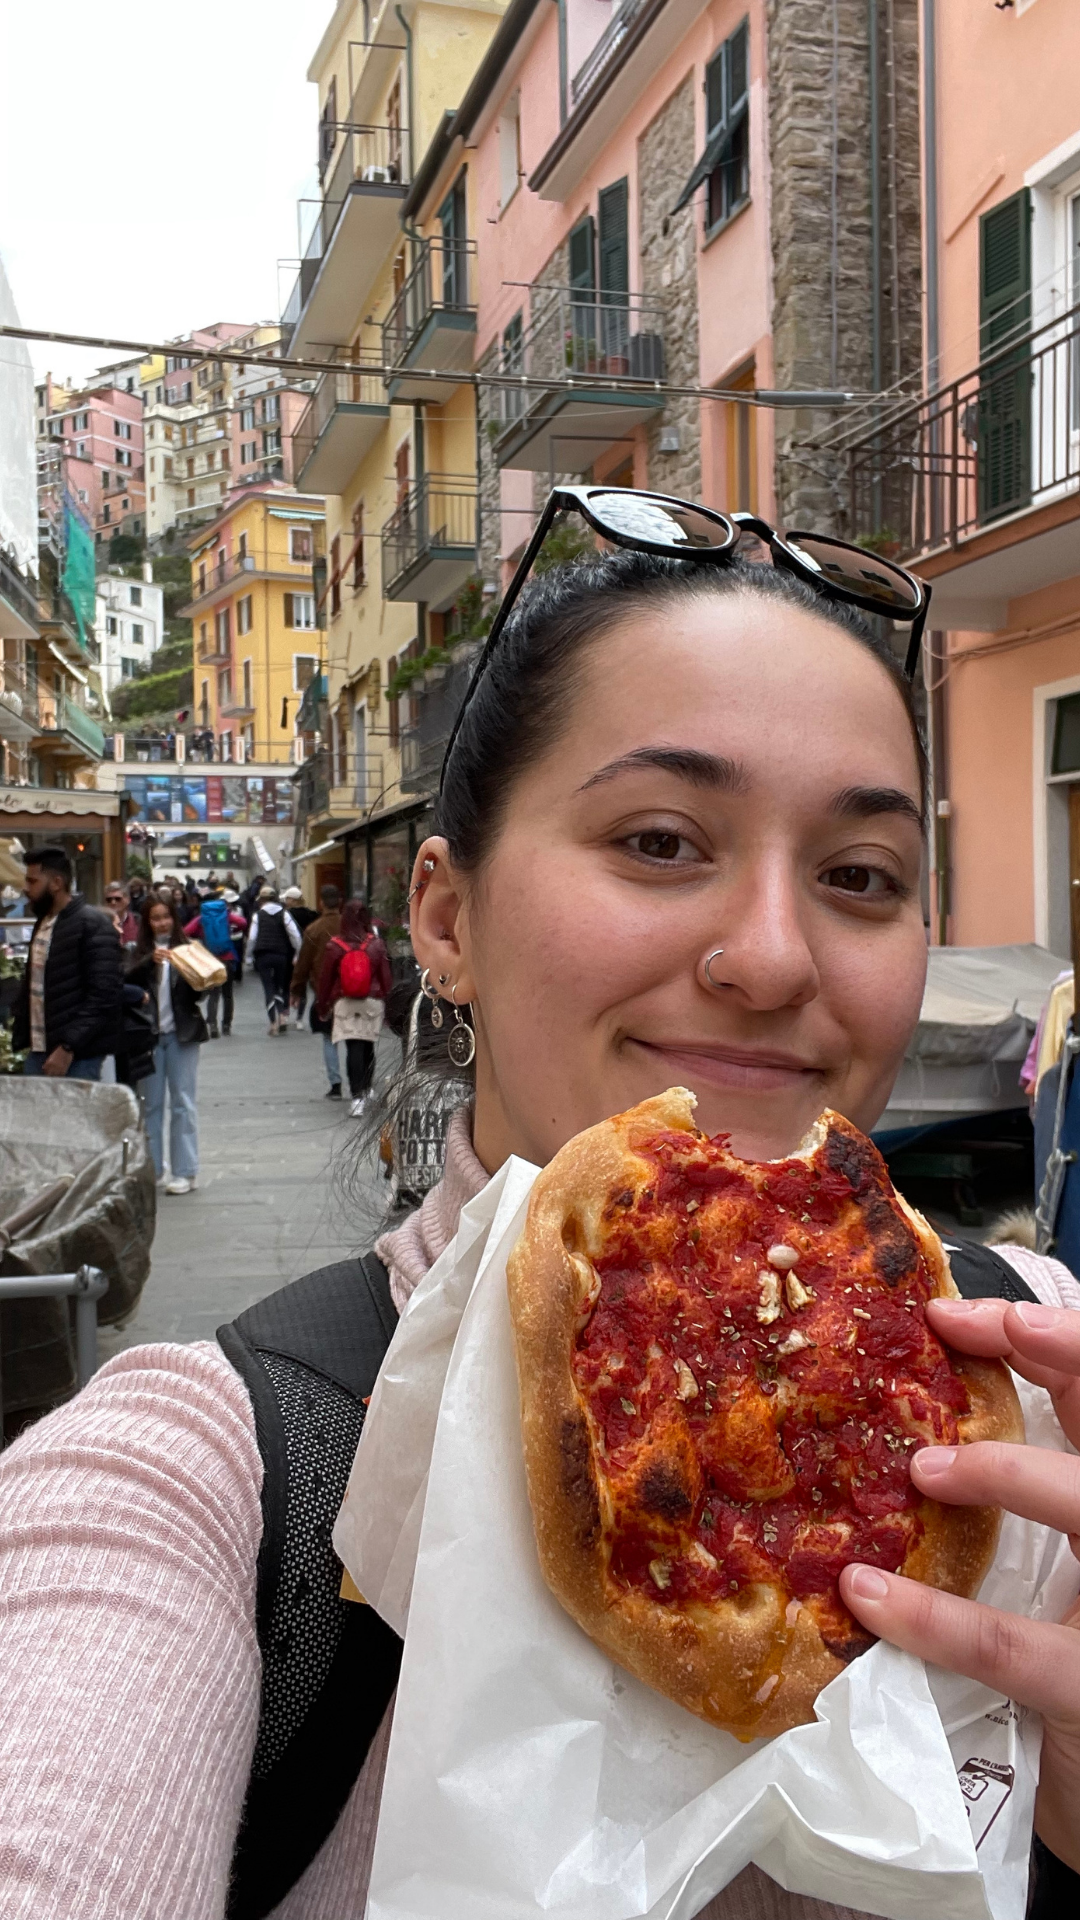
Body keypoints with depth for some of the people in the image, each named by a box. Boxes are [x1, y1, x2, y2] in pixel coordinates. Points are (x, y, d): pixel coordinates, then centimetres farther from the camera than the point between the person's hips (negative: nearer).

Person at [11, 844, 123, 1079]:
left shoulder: (93, 925, -11)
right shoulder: (43, 923, 15)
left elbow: (104, 996, -17)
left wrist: (68, 1047, -19)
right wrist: (18, 1038, 9)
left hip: (78, 1058, -7)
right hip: (37, 1052, 8)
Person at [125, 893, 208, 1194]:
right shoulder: (141, 952, 7)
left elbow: (195, 993, -1)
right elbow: (128, 980, -12)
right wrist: (151, 961, -27)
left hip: (181, 1034, -2)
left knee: (182, 1102, 1)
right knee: (151, 1103, 8)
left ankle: (185, 1172, 3)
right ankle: (151, 1168, 16)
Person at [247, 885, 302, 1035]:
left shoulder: (258, 915, 1)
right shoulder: (284, 913, 3)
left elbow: (252, 938, -3)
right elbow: (295, 935, -4)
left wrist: (249, 957, 6)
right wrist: (299, 954, 3)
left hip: (262, 956, -2)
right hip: (281, 955, 2)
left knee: (268, 989, 0)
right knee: (279, 987, 17)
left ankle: (274, 1022, -8)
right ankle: (282, 1016, 2)